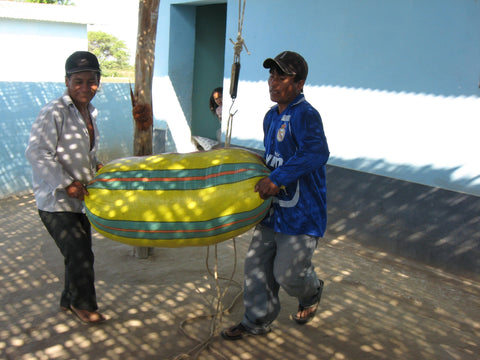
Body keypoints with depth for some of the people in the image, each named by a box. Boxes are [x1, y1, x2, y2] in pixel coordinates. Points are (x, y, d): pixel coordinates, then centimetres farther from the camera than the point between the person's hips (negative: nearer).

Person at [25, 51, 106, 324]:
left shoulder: (90, 112, 8)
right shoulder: (55, 112, -18)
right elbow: (36, 153, -23)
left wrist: (95, 166, 2)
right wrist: (66, 184, -24)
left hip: (79, 199, 8)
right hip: (56, 202, -8)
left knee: (80, 254, 16)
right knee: (79, 255, -4)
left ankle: (70, 301, 36)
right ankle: (84, 304, 20)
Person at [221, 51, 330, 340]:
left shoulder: (305, 115, -18)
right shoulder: (271, 117, 10)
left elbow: (317, 153, -35)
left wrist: (278, 179, -36)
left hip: (302, 212, -8)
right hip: (275, 208, 8)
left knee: (287, 273, -1)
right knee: (258, 264, 10)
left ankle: (312, 293, 35)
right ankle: (257, 321, 29)